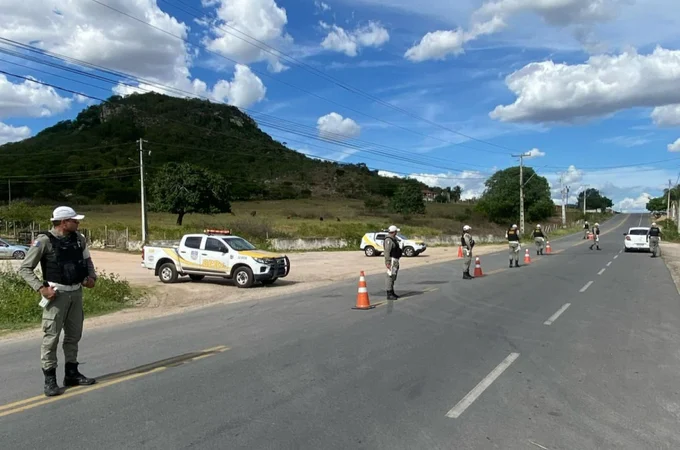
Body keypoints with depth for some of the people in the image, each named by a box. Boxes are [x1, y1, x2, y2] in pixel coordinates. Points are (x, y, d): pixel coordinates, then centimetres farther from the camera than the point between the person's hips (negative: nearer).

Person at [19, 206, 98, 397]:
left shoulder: (78, 238, 4)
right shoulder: (44, 241, -12)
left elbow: (87, 260, 19)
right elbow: (25, 268, -8)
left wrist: (91, 276, 2)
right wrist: (41, 288, -18)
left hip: (76, 293, 6)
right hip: (57, 294, -6)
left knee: (74, 335, 13)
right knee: (51, 337, -2)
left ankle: (71, 374, 25)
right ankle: (50, 380, 9)